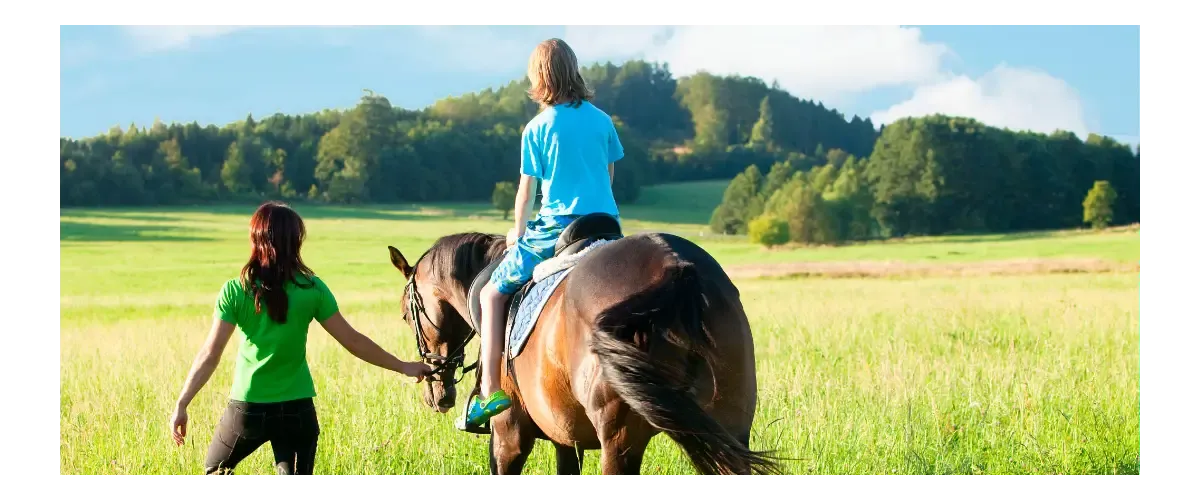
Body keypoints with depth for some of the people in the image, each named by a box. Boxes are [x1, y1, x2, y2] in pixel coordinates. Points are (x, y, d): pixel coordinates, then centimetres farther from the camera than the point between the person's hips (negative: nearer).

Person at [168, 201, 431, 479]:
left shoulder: (235, 291, -8)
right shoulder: (312, 289, -6)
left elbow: (210, 355, -11)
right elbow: (352, 341, -1)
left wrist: (181, 405, -5)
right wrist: (402, 367, 11)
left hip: (247, 408, -1)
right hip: (297, 409, 1)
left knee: (214, 472, 23)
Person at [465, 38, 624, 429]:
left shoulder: (536, 129, -3)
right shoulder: (602, 120, 9)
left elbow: (526, 192, 2)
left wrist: (519, 233, 19)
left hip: (557, 229, -4)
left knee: (492, 294, 6)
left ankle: (489, 390, -6)